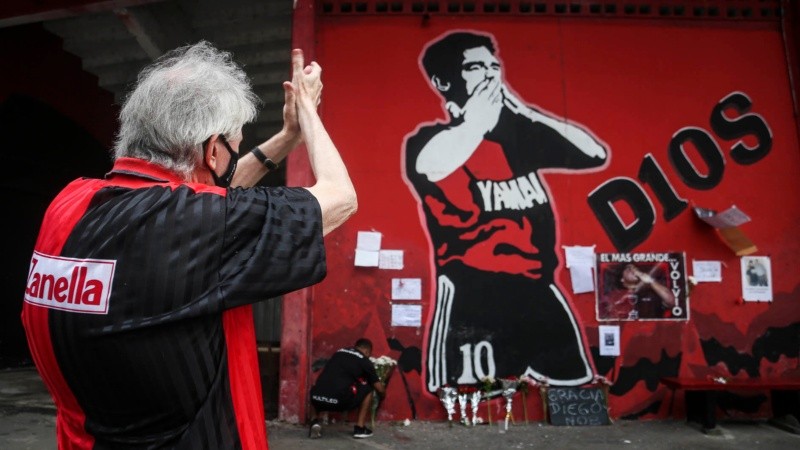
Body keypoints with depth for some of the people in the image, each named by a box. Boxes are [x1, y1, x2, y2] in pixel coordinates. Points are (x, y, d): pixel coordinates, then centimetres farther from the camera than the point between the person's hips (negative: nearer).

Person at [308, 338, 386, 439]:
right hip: (339, 401, -4)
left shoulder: (338, 353, 26)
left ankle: (314, 422, 16)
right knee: (368, 389, 21)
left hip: (318, 399, 4)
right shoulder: (365, 361, 12)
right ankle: (360, 428, 19)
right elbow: (380, 390, 21)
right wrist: (383, 392, 46)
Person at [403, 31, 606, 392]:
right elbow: (432, 169, -24)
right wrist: (476, 118, -8)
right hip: (471, 297, -5)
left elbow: (595, 155, 12)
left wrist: (526, 112, 7)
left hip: (538, 294, 6)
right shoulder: (428, 140, 0)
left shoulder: (518, 133, 14)